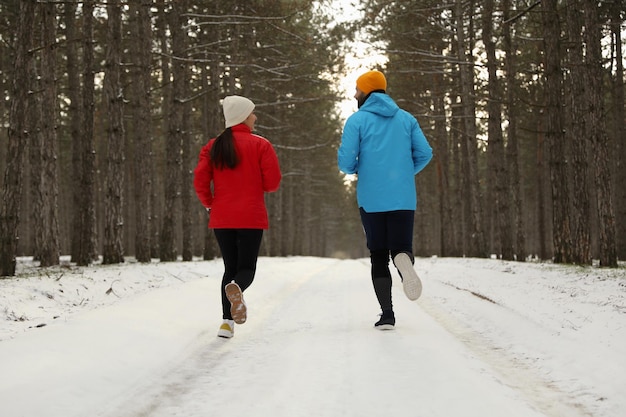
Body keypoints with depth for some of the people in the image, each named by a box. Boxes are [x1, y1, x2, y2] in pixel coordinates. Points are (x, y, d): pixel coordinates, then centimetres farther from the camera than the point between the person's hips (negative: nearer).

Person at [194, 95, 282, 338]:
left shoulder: (213, 147, 4)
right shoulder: (260, 145, -6)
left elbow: (200, 181, -2)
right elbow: (273, 182, -8)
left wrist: (210, 204, 13)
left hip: (221, 219, 3)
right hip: (251, 218, -3)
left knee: (230, 267, 14)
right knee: (246, 268, 6)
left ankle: (227, 322, 3)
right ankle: (237, 288, -30)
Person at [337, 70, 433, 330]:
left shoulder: (357, 120, 1)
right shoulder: (406, 118, 11)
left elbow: (345, 161, -7)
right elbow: (424, 154, 3)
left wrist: (354, 169, 16)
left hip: (371, 199, -2)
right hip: (404, 198, 2)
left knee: (378, 256, 9)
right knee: (401, 248, 6)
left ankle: (387, 314, 0)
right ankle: (404, 260, -32)